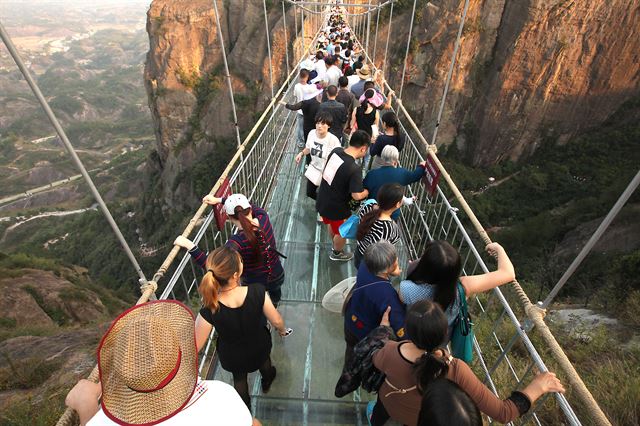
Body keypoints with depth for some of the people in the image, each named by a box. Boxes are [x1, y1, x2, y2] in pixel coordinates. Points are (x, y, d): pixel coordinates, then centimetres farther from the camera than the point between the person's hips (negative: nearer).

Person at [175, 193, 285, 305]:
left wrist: (189, 245, -39)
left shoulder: (237, 242, -34)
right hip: (278, 277, 5)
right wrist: (219, 200, 0)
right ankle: (274, 305, 72)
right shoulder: (263, 218, -21)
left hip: (254, 286, -5)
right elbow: (243, 204, -2)